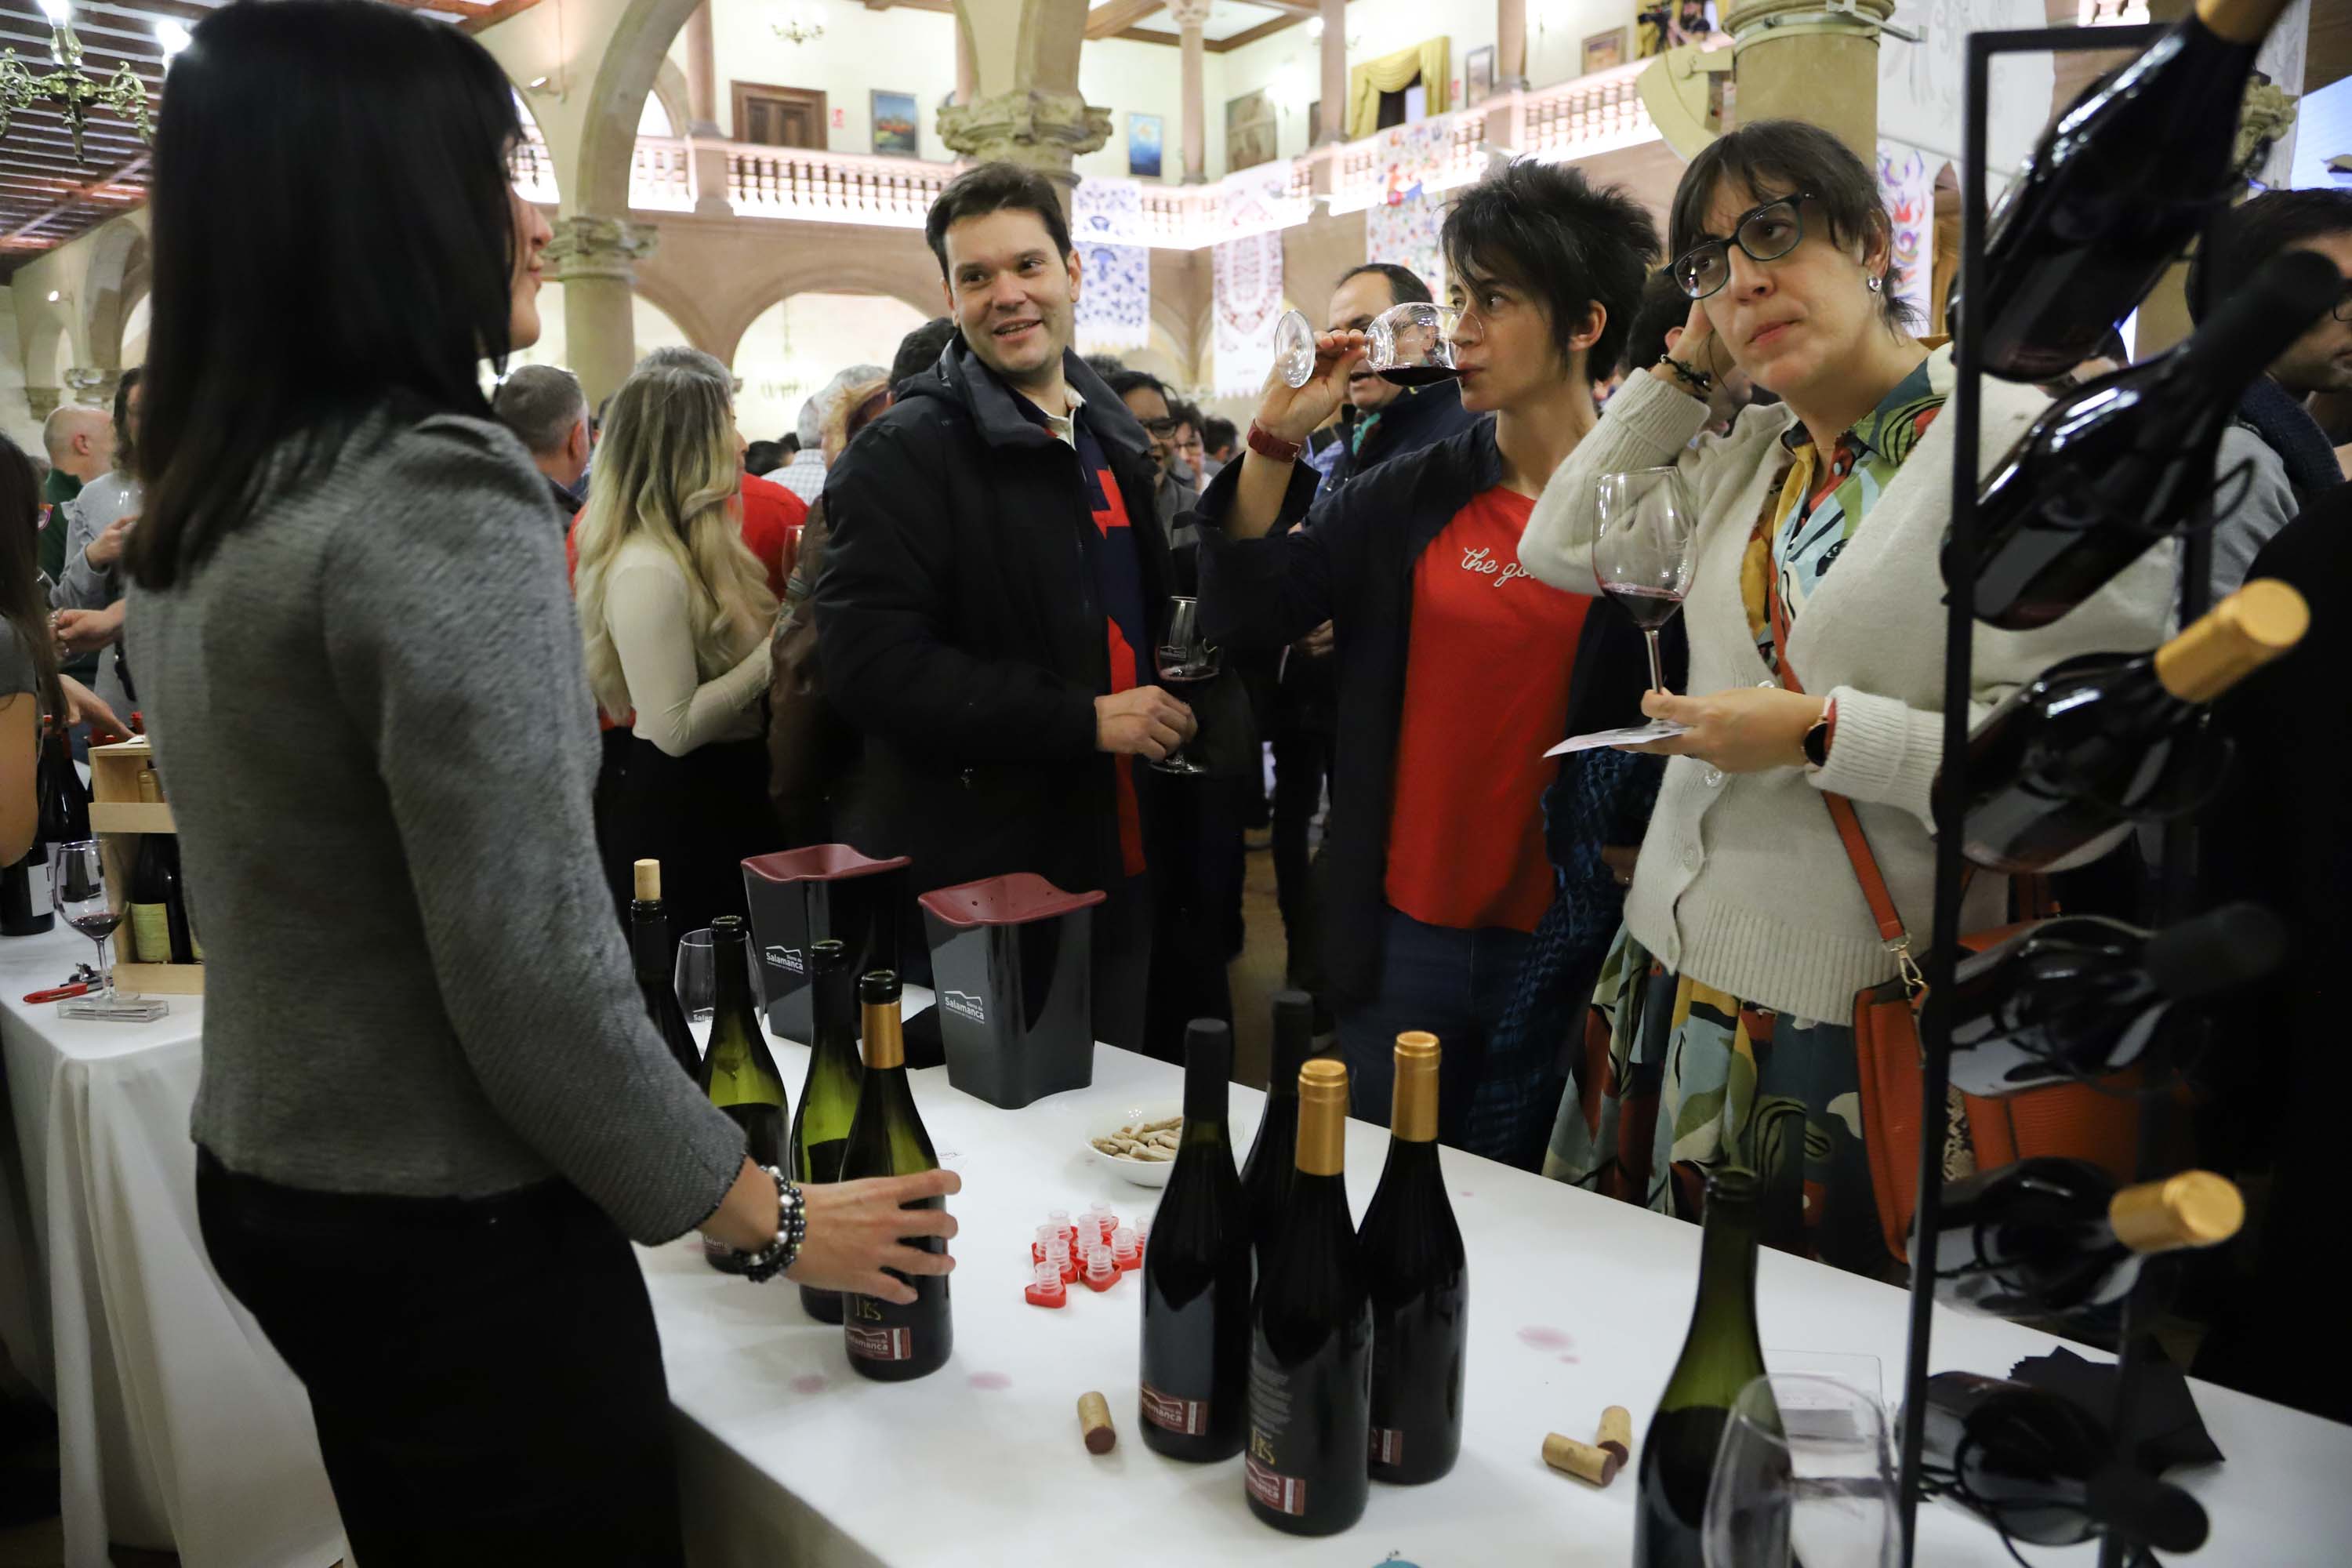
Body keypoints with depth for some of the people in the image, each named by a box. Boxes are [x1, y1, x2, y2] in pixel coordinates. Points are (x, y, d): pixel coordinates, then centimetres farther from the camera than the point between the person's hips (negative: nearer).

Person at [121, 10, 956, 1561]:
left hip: (268, 1180, 9)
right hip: (451, 1230, -9)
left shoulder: (203, 507, 5)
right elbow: (536, 973, -25)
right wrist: (764, 1211, -13)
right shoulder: (440, 499, -24)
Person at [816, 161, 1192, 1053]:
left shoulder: (1114, 437, 14)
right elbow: (871, 665, -21)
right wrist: (1085, 720, -22)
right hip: (973, 893, -7)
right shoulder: (902, 454, -11)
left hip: (1116, 877, 7)